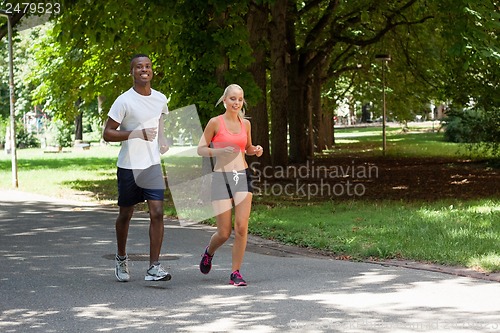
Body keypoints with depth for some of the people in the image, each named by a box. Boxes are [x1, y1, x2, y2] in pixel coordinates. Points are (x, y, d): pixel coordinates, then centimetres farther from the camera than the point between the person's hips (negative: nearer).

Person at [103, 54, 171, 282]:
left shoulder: (160, 99, 6)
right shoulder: (124, 101, -11)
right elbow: (107, 134, -13)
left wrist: (162, 140, 11)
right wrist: (136, 133, -24)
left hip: (152, 165, 3)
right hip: (128, 166, -3)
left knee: (157, 213, -10)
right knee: (125, 215, 11)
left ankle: (154, 267, -9)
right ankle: (121, 259, 34)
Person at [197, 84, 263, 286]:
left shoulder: (245, 123, 9)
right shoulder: (215, 122, -4)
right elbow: (200, 149, -1)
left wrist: (256, 151, 2)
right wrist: (220, 151, -18)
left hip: (243, 177, 3)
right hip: (221, 178, -3)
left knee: (242, 227, -10)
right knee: (224, 233, -1)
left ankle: (235, 273, 1)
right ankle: (209, 252, 33)